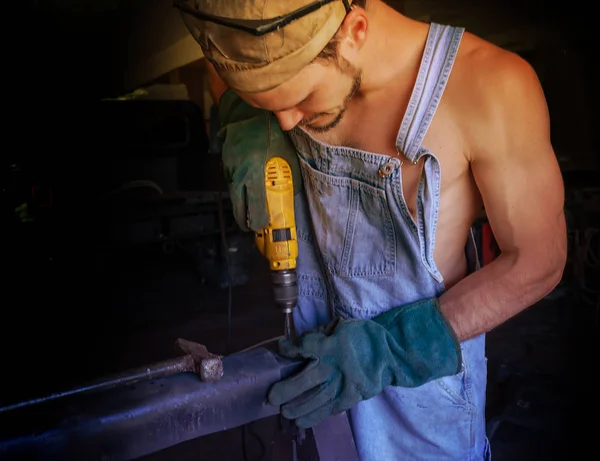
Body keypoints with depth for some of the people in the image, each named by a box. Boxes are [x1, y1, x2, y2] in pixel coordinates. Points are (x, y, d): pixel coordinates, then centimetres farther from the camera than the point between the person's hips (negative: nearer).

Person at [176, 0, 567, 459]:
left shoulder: (493, 88, -25)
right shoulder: (303, 64, -13)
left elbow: (538, 260, -16)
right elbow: (223, 66, 11)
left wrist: (392, 348, -22)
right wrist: (247, 122, -13)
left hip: (424, 362, -3)